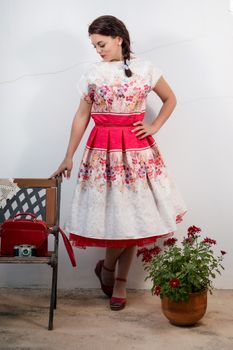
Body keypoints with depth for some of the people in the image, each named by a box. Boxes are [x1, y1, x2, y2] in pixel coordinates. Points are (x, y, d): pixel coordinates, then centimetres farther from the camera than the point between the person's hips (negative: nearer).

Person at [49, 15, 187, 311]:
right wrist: (68, 157, 3)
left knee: (132, 215, 3)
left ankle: (119, 281, 17)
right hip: (103, 150, -1)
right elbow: (82, 115, 5)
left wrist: (154, 127, 2)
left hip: (137, 149, 1)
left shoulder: (146, 69, 3)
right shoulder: (92, 73, 3)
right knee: (114, 213, -3)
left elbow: (170, 99, 17)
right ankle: (107, 267, 24)